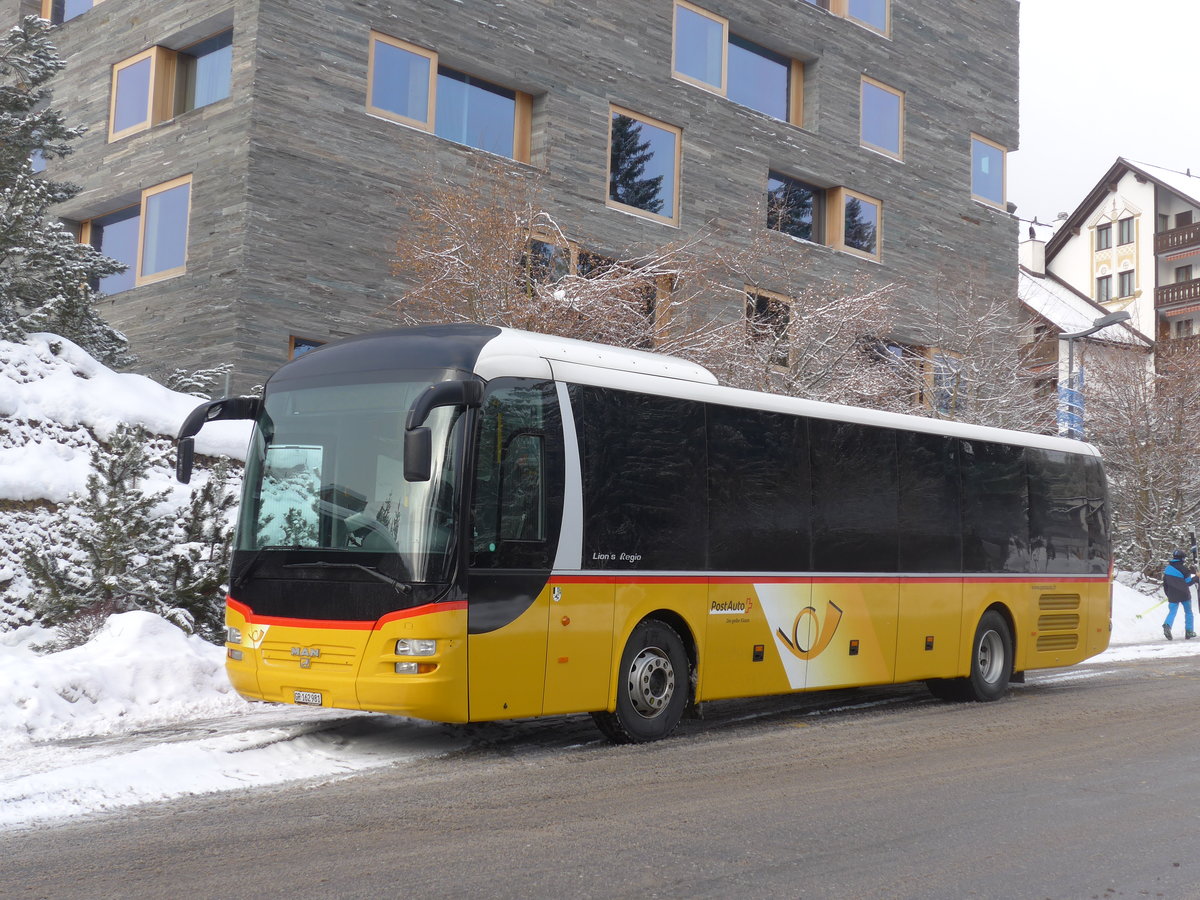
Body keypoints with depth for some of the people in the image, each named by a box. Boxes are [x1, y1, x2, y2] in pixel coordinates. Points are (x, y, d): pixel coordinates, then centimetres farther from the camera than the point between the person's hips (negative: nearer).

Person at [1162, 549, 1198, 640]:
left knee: (1172, 612, 4)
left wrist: (1168, 594, 20)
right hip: (1184, 595, -3)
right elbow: (1188, 582, -11)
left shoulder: (1167, 569, 4)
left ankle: (1167, 625, -25)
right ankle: (1189, 632, 11)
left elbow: (1165, 583, 10)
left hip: (1173, 596, 3)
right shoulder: (1184, 568, -13)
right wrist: (1196, 577, 4)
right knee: (1188, 612, 12)